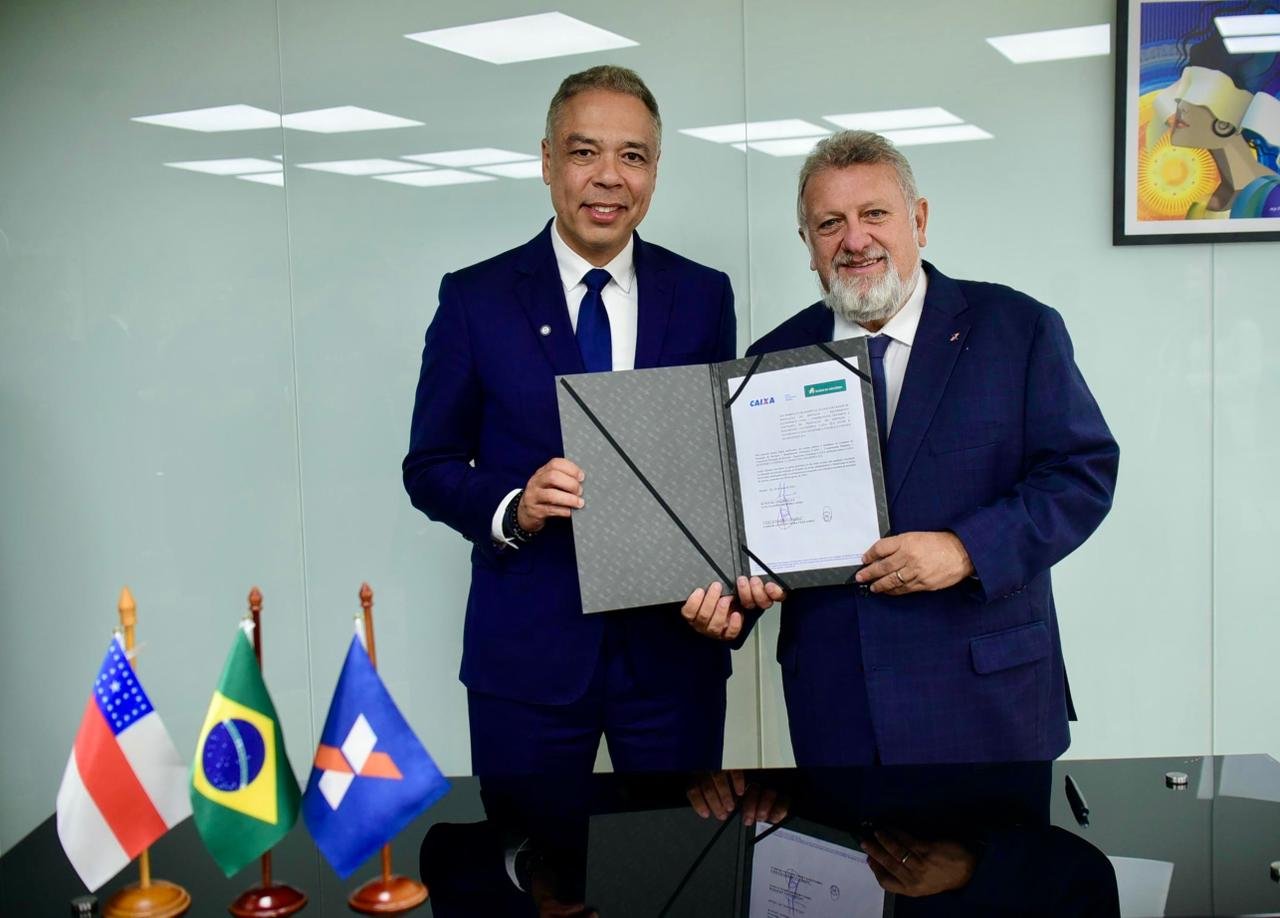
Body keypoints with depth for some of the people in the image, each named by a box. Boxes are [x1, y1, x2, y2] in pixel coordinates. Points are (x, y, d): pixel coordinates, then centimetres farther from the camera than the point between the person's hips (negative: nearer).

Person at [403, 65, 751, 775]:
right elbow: (429, 468, 1)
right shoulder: (474, 297, -1)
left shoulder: (704, 296, 4)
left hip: (676, 642, 2)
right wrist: (513, 509, -19)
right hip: (528, 647, -1)